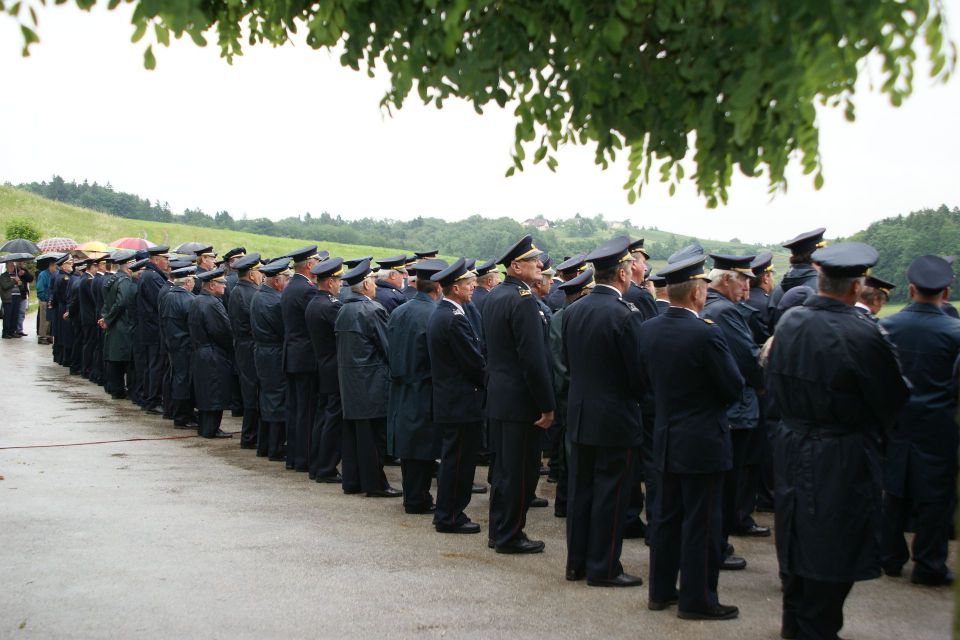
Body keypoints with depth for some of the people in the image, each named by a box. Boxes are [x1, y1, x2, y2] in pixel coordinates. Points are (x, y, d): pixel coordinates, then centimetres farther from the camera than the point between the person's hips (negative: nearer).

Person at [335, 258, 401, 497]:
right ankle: (374, 483, 2)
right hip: (371, 380, -8)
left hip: (348, 378, 8)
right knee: (374, 431, -2)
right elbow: (388, 345, -13)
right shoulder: (373, 310, -15)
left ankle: (351, 480, 18)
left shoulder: (343, 310, 9)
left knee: (352, 430, 12)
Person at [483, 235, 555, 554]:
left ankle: (499, 531, 25)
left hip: (497, 395, 9)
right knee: (520, 471, 1)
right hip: (521, 400, -9)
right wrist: (547, 406, -17)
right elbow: (534, 358, -21)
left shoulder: (494, 296, 11)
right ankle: (509, 536, 8)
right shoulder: (523, 300, -18)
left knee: (504, 468, 17)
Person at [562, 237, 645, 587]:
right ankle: (604, 568, 8)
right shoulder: (625, 314, -17)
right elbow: (639, 371, -13)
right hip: (615, 419, -7)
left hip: (579, 415, 7)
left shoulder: (572, 311, 4)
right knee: (610, 494, 2)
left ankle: (576, 562, 22)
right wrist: (640, 398, 6)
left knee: (580, 490, 14)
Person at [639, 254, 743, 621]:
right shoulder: (706, 334, -21)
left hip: (666, 438, 7)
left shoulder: (648, 330, 0)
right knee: (701, 522, 2)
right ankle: (697, 600, 10)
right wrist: (715, 403, 6)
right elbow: (734, 388, -14)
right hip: (703, 442, -7)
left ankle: (661, 590, 25)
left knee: (667, 515, 16)